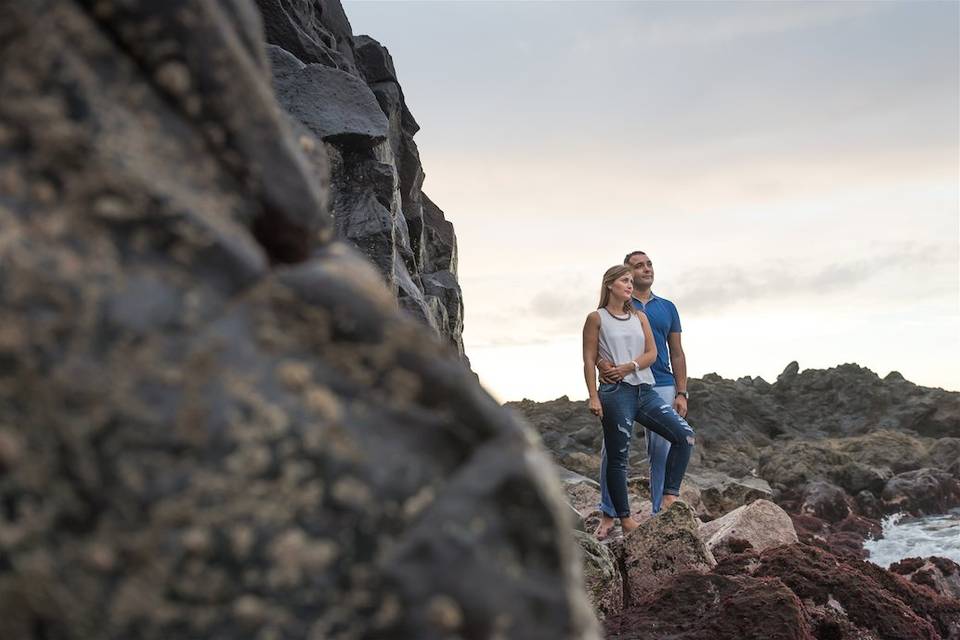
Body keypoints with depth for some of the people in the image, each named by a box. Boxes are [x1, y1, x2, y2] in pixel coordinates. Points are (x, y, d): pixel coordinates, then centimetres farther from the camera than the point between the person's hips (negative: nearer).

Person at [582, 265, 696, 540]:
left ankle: (669, 498, -2)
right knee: (618, 457, -1)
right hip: (616, 393, -5)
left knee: (684, 435, -8)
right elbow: (589, 360, -2)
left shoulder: (640, 317, 16)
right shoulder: (597, 318, 3)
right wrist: (593, 396, -9)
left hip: (645, 390, 5)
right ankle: (624, 519, 7)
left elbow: (651, 353, 8)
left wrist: (630, 366, -11)